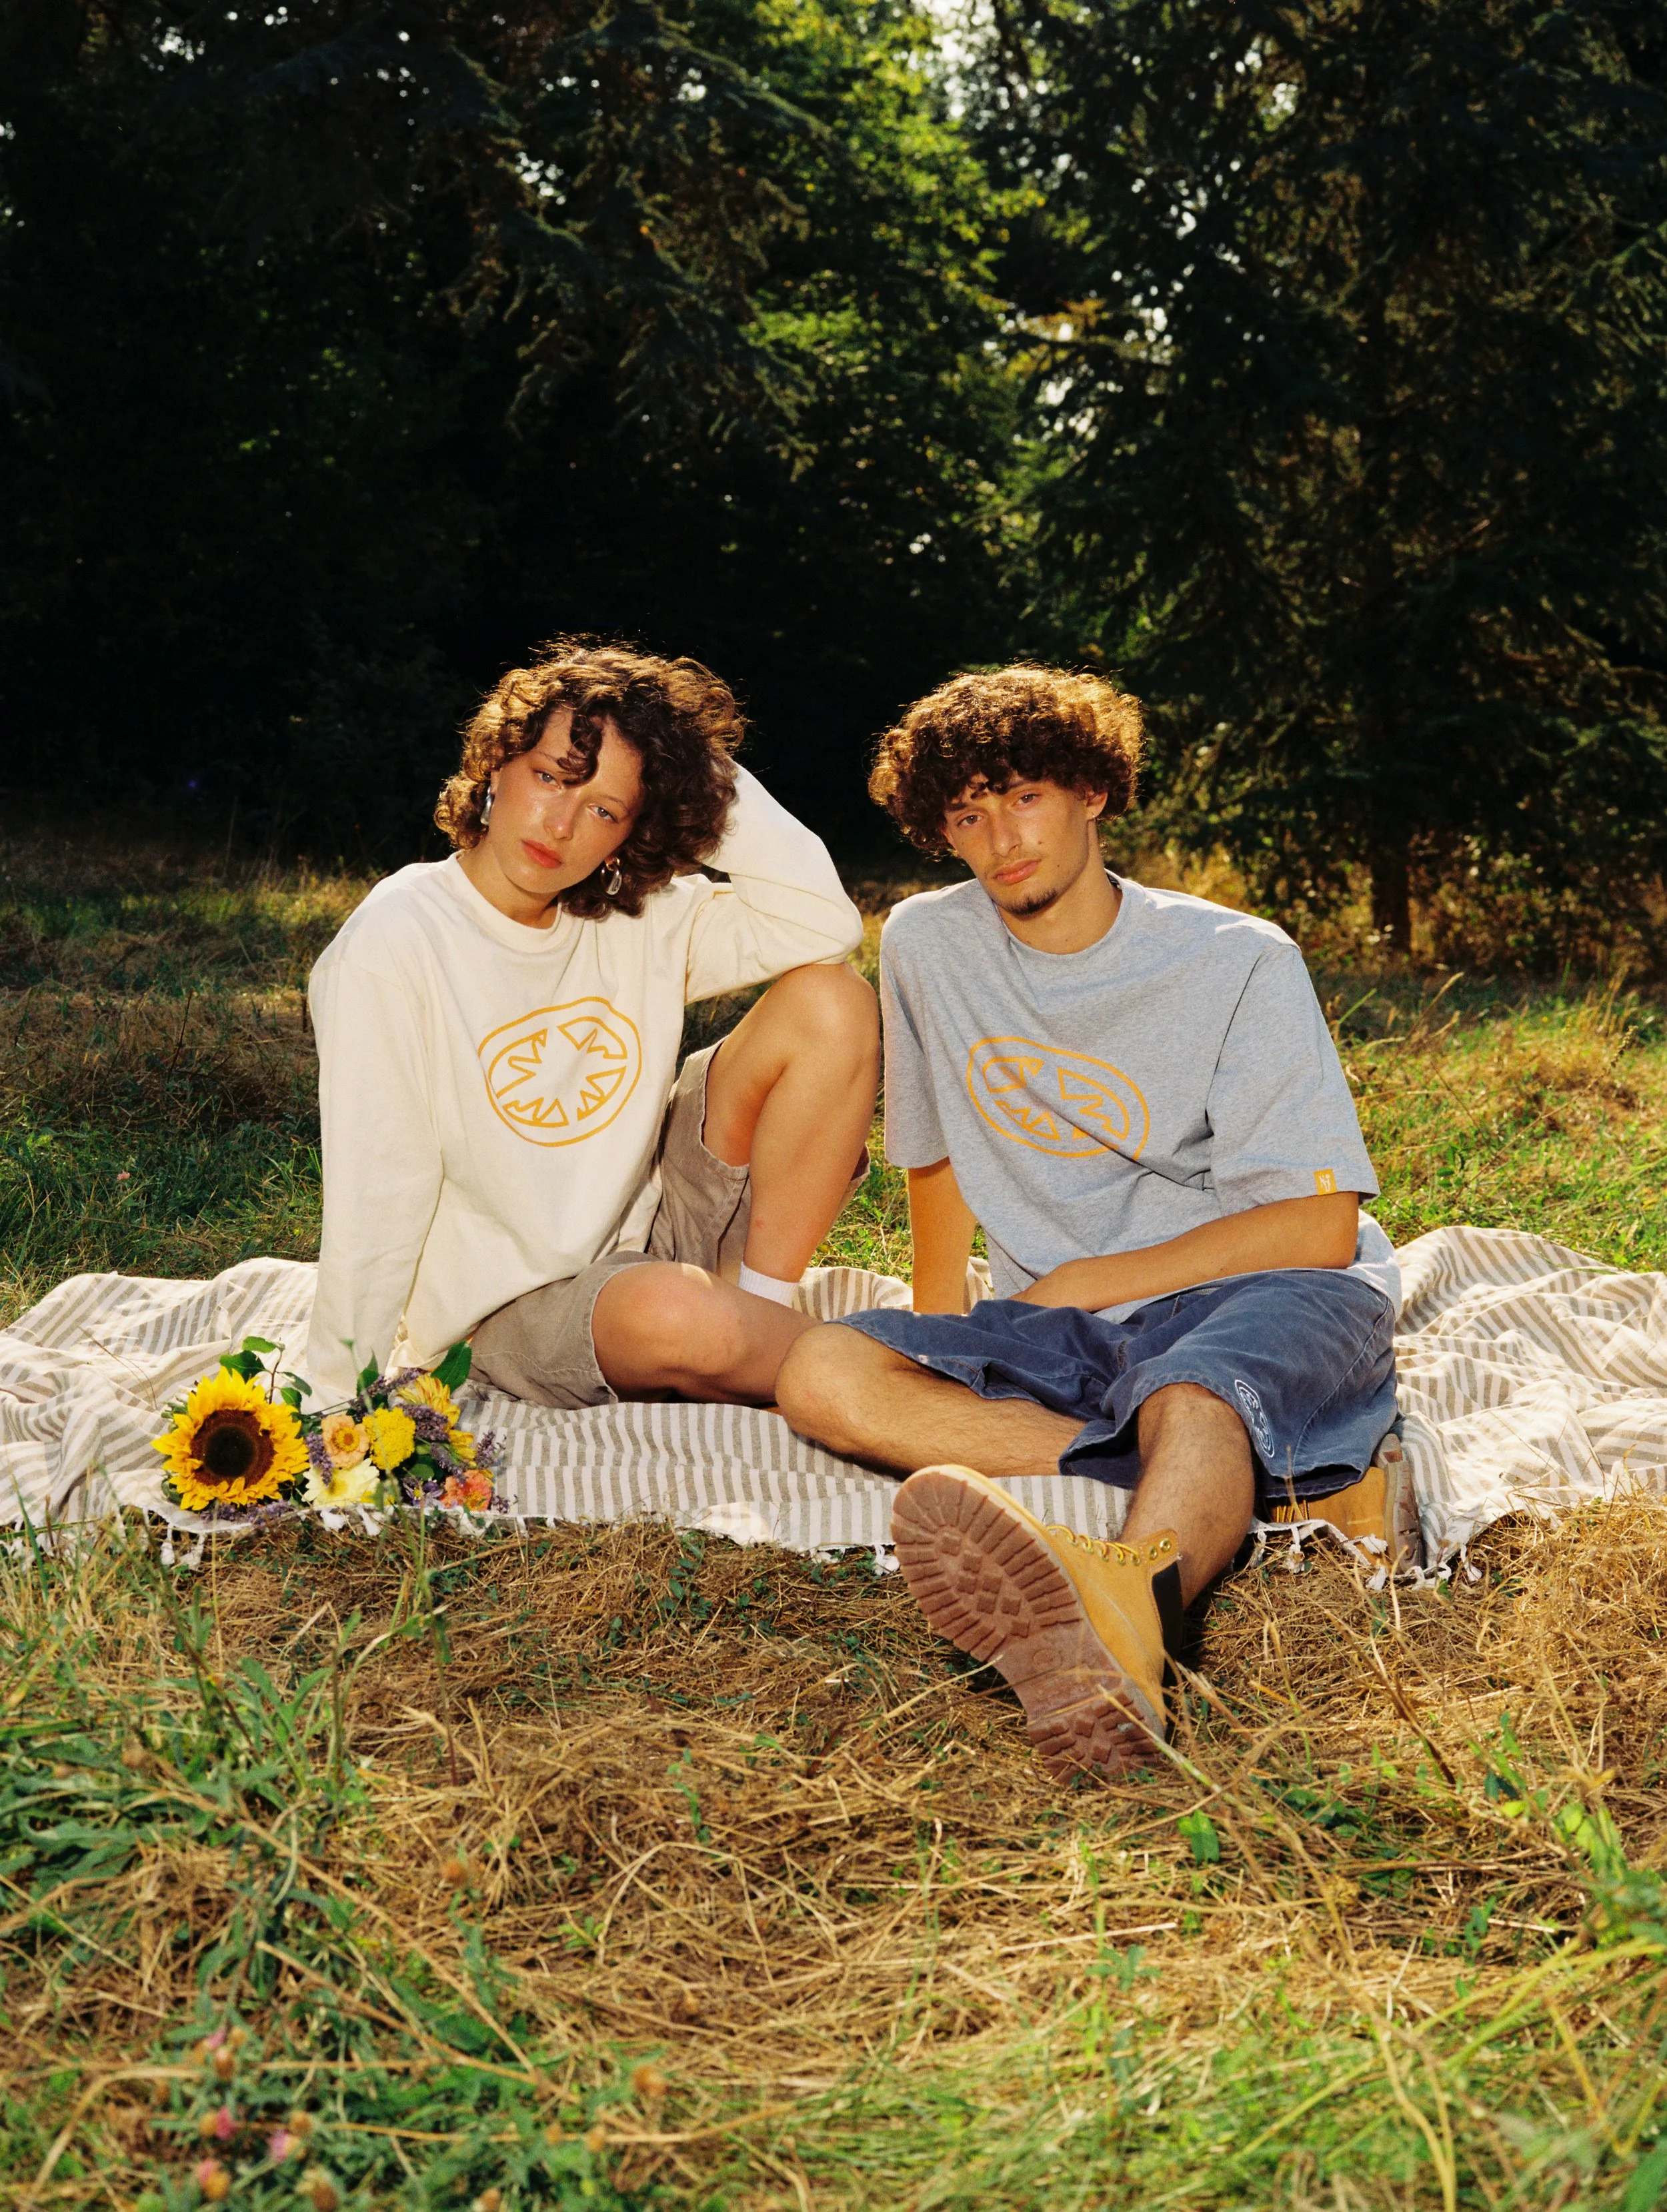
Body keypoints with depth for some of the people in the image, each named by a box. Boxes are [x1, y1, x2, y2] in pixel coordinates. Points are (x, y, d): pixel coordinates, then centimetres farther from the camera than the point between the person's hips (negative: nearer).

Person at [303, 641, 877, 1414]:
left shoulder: (639, 920, 0)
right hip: (512, 1310, -6)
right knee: (676, 1314, -41)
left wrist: (708, 773, -12)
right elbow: (374, 1208, -17)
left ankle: (764, 1306, -7)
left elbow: (826, 925, -10)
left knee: (834, 1003, -8)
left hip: (653, 1242, 6)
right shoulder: (392, 945, -16)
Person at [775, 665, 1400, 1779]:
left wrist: (1076, 1286, -8)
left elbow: (1319, 1228, -8)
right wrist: (939, 1335, 14)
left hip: (1270, 1293, -4)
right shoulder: (926, 944, 6)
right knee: (823, 1373, -23)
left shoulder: (1241, 962, -5)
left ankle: (1132, 1606, -74)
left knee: (1190, 1402, -40)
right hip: (1061, 1326, 5)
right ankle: (1260, 1487, -31)